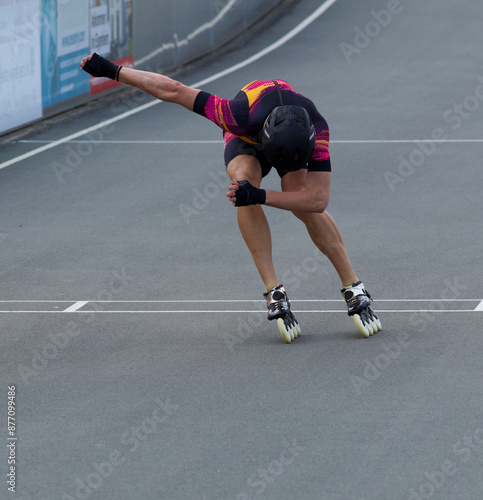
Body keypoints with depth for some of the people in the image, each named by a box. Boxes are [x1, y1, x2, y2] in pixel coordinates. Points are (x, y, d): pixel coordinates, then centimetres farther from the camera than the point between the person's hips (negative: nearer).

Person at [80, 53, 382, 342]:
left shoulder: (316, 131, -40)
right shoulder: (243, 116, -42)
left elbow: (318, 199, -41)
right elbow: (173, 91, -34)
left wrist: (261, 196, -53)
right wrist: (112, 71, -30)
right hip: (246, 140, 0)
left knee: (305, 207, -27)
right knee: (244, 176, -34)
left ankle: (354, 289, -12)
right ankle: (275, 292, -30)